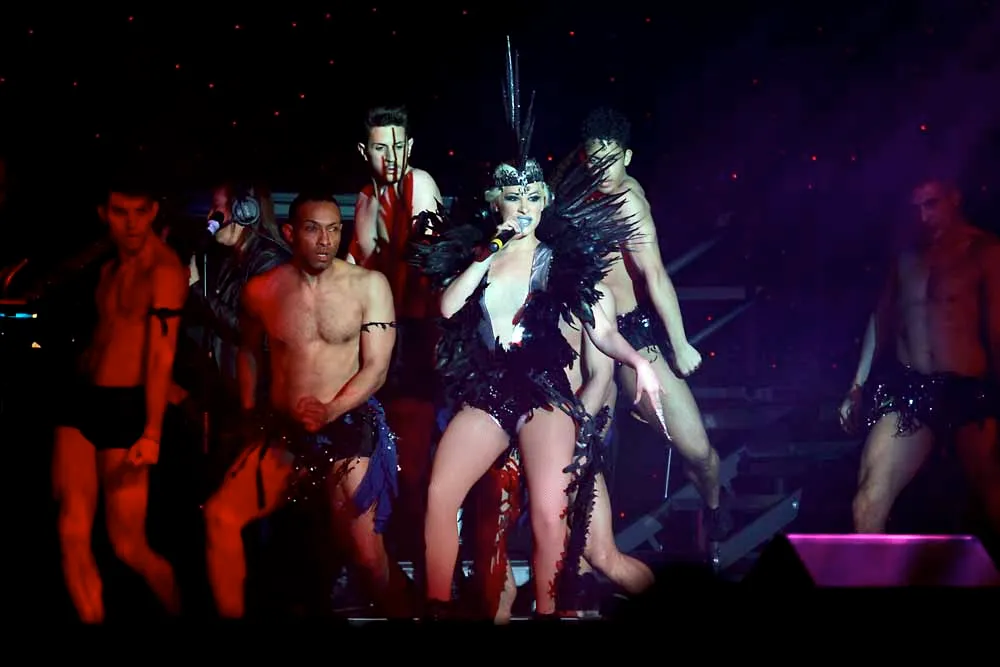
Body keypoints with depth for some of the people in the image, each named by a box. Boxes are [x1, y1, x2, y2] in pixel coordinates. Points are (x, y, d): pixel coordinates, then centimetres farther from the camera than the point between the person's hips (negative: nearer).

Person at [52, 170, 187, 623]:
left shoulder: (164, 269, -11)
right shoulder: (109, 266, 15)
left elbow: (162, 354, -19)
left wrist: (152, 433, -24)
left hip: (127, 407, -7)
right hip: (84, 400, 7)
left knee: (129, 546, -1)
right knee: (72, 536, -1)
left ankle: (180, 613, 23)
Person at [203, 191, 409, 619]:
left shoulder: (368, 285, -6)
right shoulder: (261, 290, 2)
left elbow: (376, 367, -8)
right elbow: (249, 350, 21)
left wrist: (329, 411, -22)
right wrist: (249, 412, 14)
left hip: (348, 428, -3)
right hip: (281, 431, 3)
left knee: (368, 555, -5)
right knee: (220, 516, -11)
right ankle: (229, 615, 1)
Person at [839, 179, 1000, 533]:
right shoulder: (908, 255, 12)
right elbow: (881, 320, 19)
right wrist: (858, 386, 19)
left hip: (968, 392, -4)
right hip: (906, 387, 4)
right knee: (869, 504, -4)